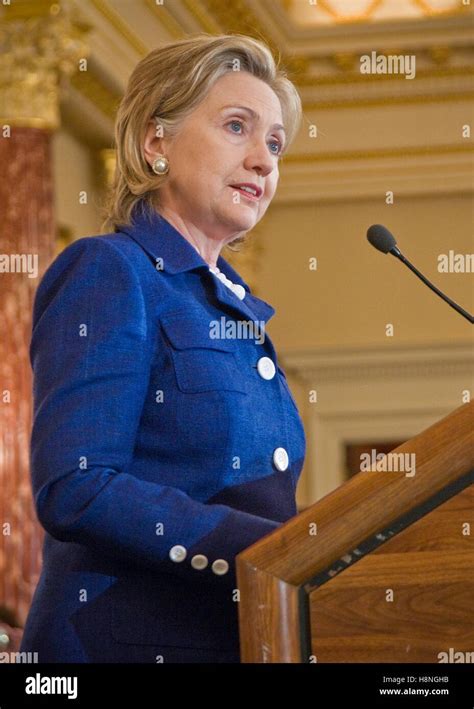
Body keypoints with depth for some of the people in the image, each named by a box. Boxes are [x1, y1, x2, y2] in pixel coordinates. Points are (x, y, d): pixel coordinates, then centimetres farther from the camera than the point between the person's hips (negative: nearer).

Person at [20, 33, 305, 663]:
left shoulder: (240, 309, 18)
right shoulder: (107, 272, -4)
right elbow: (73, 490, -17)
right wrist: (283, 549, -21)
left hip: (248, 638, 7)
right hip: (134, 637, -7)